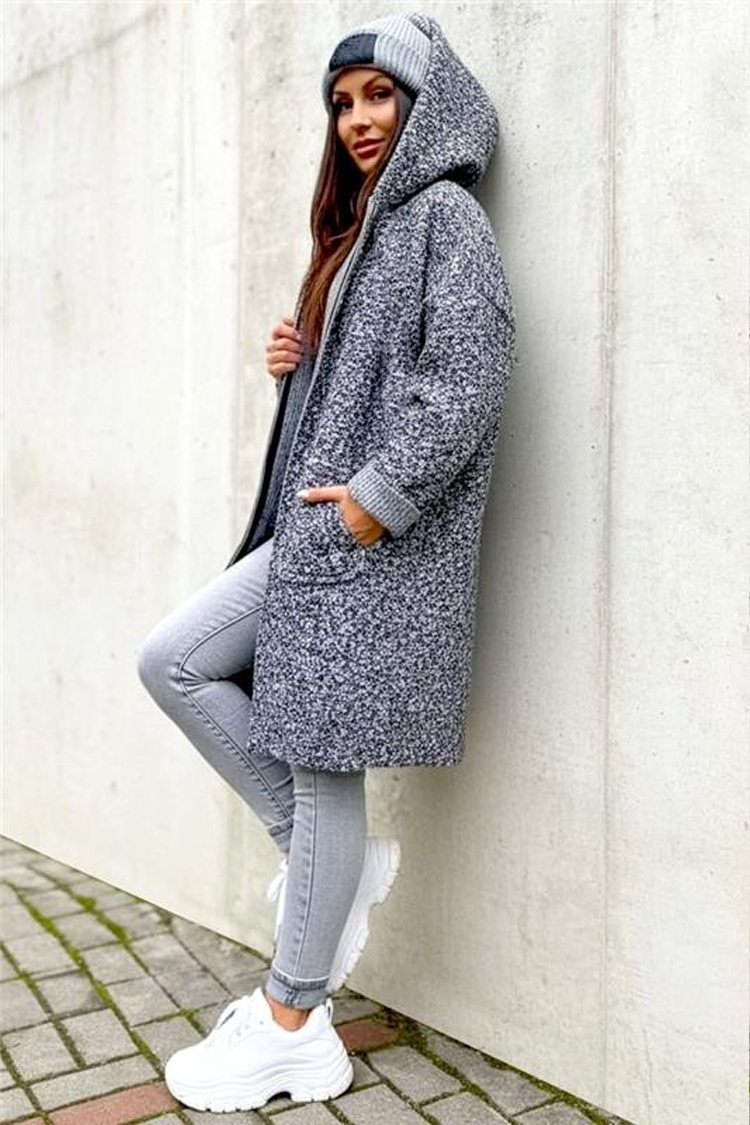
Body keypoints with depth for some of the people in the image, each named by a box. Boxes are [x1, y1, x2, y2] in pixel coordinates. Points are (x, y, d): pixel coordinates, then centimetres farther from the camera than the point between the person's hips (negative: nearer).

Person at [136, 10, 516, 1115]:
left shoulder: (443, 212, -4)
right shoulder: (361, 228, 22)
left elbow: (472, 373, -17)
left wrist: (378, 494, -21)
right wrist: (296, 363, 7)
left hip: (377, 536, -9)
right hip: (312, 528, 9)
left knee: (323, 761, -4)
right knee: (172, 659, 4)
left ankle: (293, 1030, 12)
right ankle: (333, 858, 12)